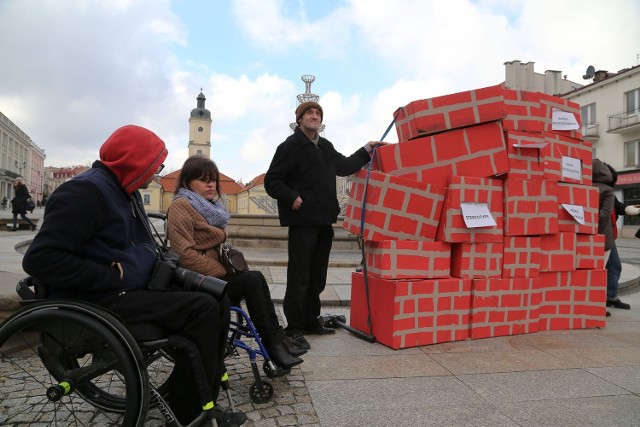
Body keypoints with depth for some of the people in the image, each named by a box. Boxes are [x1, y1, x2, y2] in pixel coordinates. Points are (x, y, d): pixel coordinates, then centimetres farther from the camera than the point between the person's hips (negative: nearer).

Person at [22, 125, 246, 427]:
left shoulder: (124, 192, 15)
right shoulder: (87, 191, -16)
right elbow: (40, 259, -23)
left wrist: (160, 260, 8)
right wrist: (110, 277, -21)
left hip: (132, 291, 10)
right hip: (97, 302, -10)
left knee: (218, 304, 0)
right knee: (202, 309, -22)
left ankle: (203, 403, 7)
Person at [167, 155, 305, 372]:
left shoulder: (210, 205, 19)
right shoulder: (181, 206, -10)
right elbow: (185, 254, -21)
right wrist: (223, 271, -17)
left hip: (214, 275, 8)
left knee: (256, 279, -14)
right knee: (253, 280, -20)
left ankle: (277, 341, -14)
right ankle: (273, 343, -13)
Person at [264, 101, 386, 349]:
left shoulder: (325, 146, 17)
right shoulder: (290, 146, -5)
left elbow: (344, 166, 30)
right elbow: (272, 181, -8)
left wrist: (367, 150, 26)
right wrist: (292, 198, -21)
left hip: (324, 221, 8)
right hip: (302, 221, -8)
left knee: (318, 276, 14)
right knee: (299, 277, -5)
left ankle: (311, 321, 27)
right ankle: (294, 329, 4)